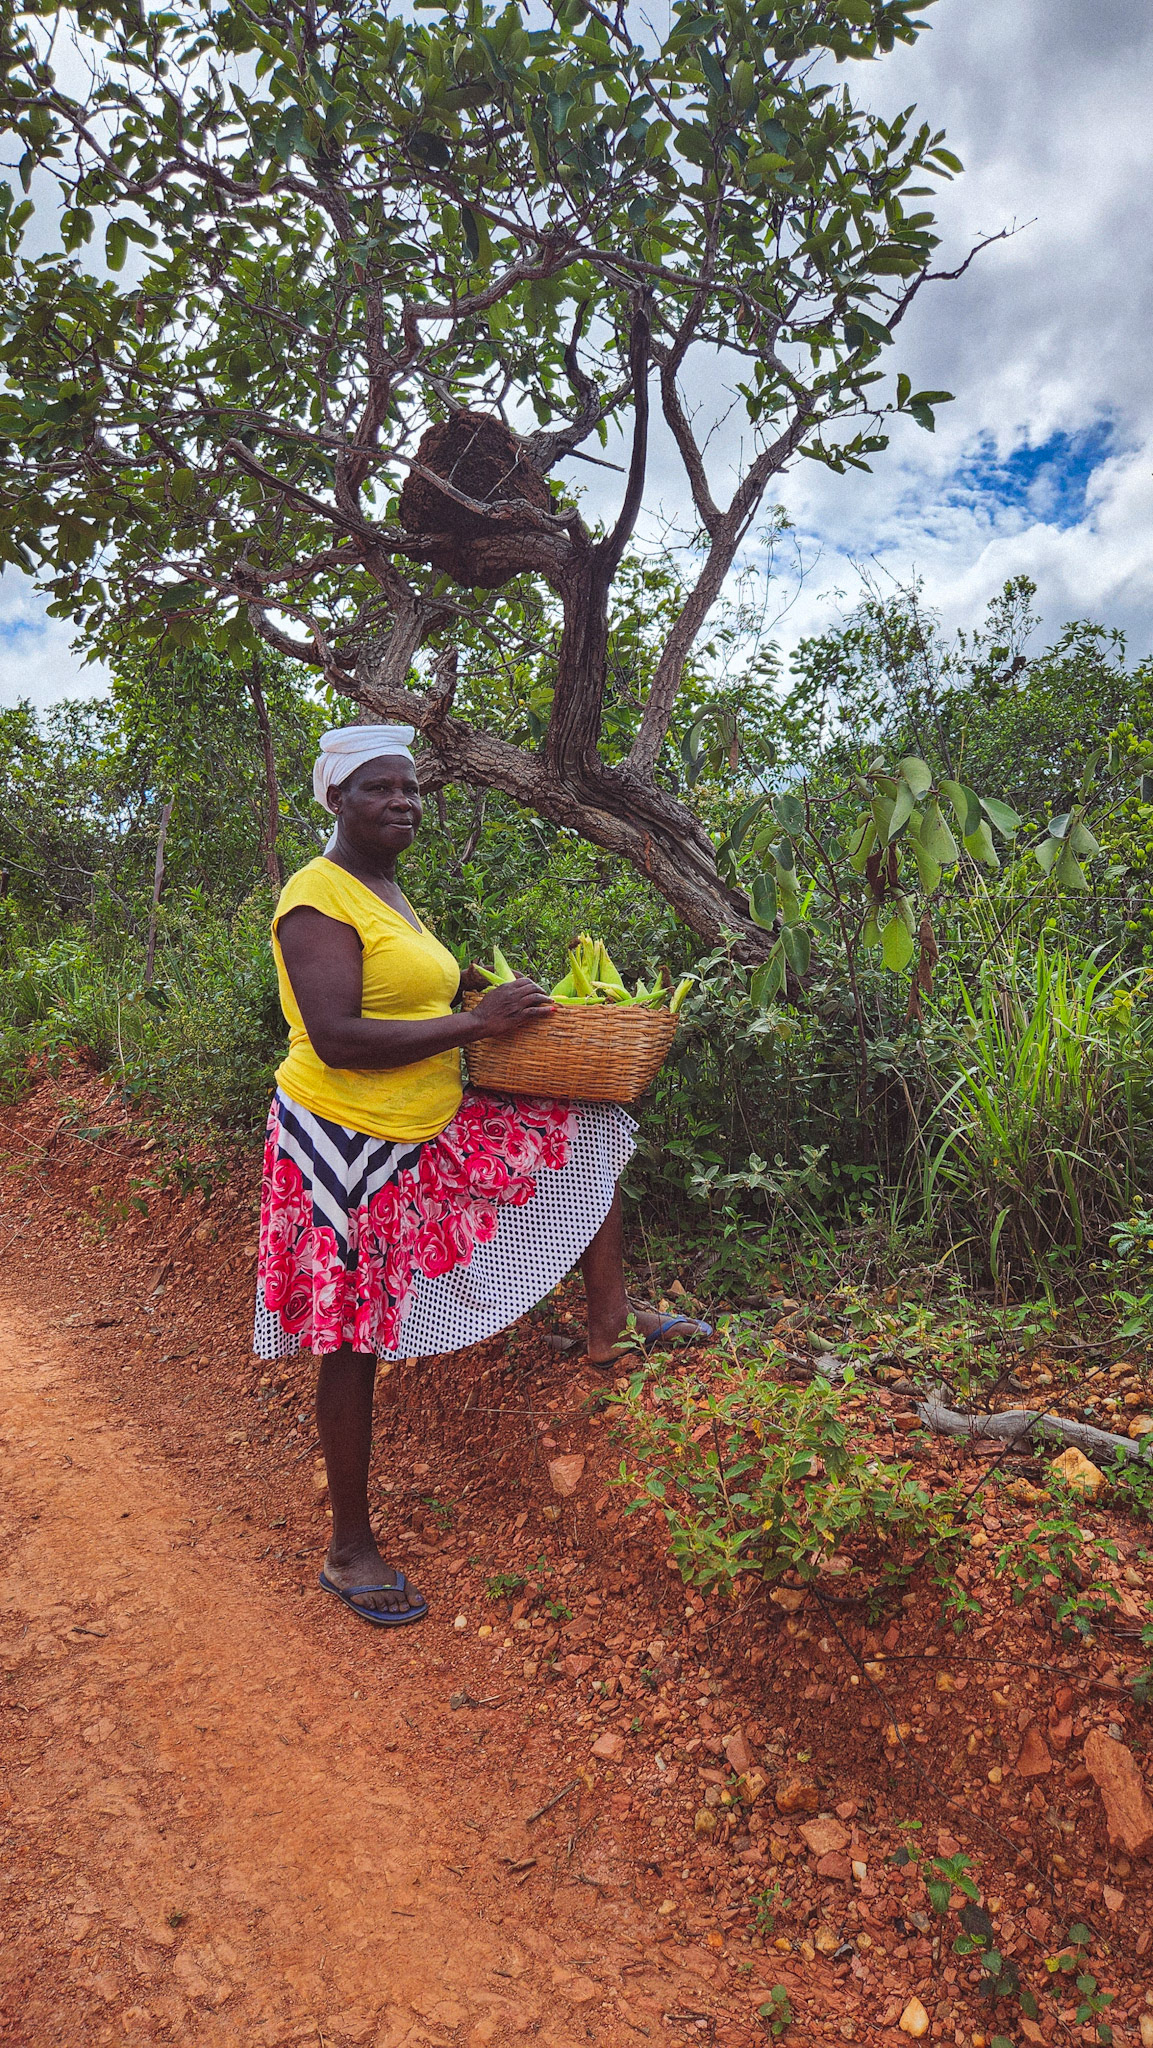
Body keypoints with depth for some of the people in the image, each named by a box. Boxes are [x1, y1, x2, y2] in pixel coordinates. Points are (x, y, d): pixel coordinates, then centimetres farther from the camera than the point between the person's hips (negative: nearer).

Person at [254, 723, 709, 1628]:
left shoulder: (387, 892, 12)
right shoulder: (318, 899, -17)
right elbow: (337, 1039, -26)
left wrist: (488, 1014, 6)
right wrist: (474, 1023, -22)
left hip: (433, 1128, 9)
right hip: (351, 1145, -9)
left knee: (589, 1127, 10)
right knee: (354, 1347, 2)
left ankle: (610, 1320, 16)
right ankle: (350, 1549, 19)